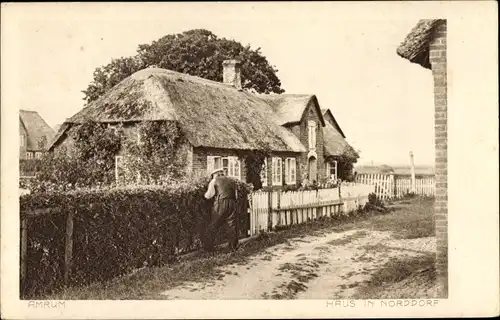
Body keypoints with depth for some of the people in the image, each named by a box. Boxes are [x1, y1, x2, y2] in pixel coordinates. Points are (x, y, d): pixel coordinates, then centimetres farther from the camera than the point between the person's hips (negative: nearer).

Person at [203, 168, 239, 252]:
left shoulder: (214, 181, 6)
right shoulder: (232, 181, 18)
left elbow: (208, 195, -1)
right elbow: (236, 196, 13)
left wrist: (205, 194, 20)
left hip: (220, 204, -4)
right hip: (232, 204, 4)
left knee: (212, 227, 3)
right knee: (232, 226, 11)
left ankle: (208, 248, 4)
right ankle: (234, 247, 15)